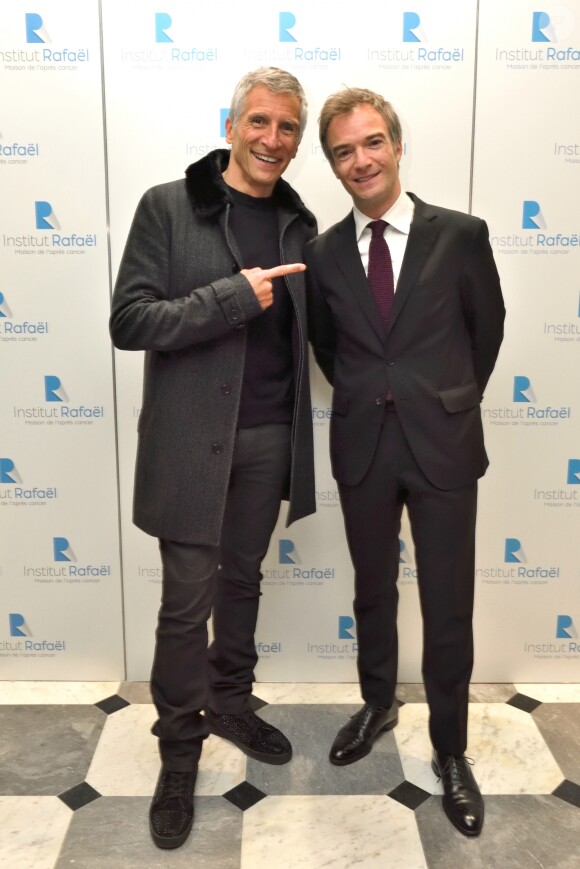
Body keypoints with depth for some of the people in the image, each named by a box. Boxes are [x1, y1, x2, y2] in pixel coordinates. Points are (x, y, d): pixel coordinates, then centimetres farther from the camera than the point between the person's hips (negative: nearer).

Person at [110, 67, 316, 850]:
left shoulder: (299, 224, 7)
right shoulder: (167, 207, -5)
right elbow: (130, 320, -13)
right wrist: (234, 296, -20)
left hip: (269, 437, 4)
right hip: (192, 438, -4)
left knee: (242, 579, 19)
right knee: (187, 601, 3)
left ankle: (231, 703, 40)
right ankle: (179, 749, 23)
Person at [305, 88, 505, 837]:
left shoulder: (461, 235, -5)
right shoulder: (323, 252, 1)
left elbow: (487, 330, 7)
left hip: (442, 445, -2)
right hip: (362, 446, 2)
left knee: (448, 606, 7)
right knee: (373, 592, 18)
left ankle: (450, 749, 28)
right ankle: (377, 704, 42)